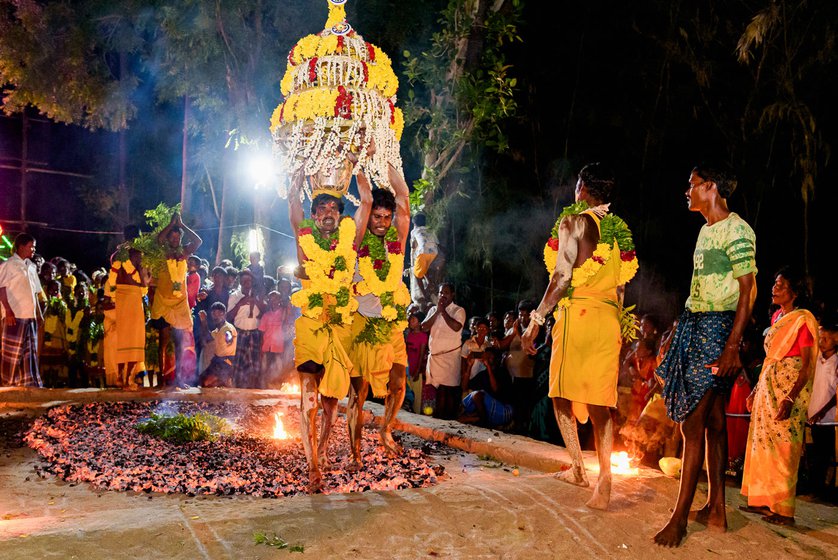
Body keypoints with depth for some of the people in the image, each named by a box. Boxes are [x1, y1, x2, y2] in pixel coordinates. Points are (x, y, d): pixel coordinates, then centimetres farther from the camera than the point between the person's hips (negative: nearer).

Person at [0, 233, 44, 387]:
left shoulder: (31, 267, 17)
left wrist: (39, 312, 15)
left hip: (30, 316, 7)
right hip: (15, 316, -7)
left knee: (30, 351, 7)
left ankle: (30, 383, 11)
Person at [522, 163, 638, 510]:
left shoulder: (573, 221, -4)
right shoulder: (620, 230, 14)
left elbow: (562, 277, -13)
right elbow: (621, 287, 16)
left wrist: (536, 319, -11)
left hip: (577, 312, -6)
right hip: (609, 319, 6)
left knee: (563, 394, 8)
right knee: (600, 401, 5)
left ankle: (578, 468, 7)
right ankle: (604, 481, -1)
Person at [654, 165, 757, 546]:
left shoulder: (736, 230, -10)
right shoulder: (706, 230, 17)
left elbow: (748, 292, -14)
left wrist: (732, 346, -20)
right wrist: (678, 336, 16)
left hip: (716, 329, -9)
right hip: (695, 326, 9)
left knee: (693, 423, -9)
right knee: (713, 421, 10)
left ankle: (679, 518, -4)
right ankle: (716, 510, 17)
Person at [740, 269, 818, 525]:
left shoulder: (803, 319, -11)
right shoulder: (777, 317, 13)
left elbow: (807, 365, -16)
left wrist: (790, 399, -24)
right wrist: (756, 389, 17)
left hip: (789, 390, -8)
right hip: (768, 387, 8)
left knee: (782, 448, -6)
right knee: (763, 444, 11)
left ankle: (784, 510, 1)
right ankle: (764, 500, 19)